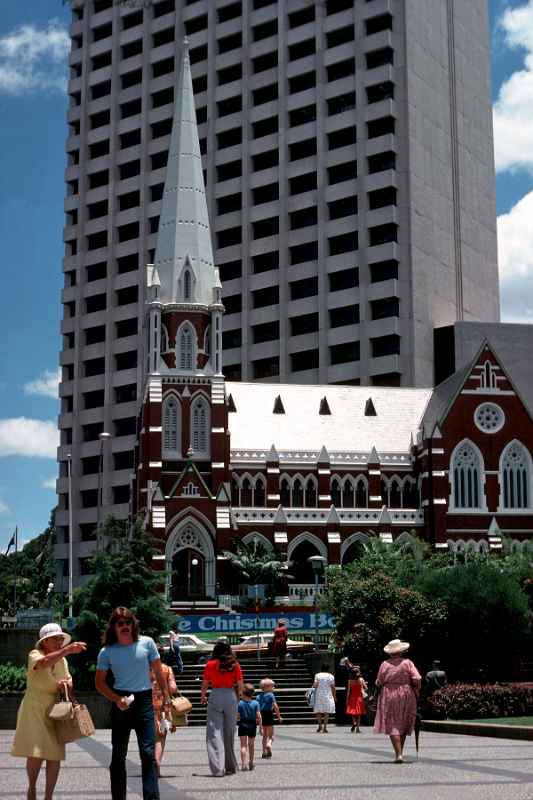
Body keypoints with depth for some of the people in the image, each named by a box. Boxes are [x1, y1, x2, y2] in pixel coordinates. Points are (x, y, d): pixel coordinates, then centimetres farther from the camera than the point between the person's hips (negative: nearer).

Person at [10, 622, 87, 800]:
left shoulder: (62, 660, 8)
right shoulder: (35, 654, -11)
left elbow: (69, 680, 16)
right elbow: (43, 662, -35)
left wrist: (66, 684, -9)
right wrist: (67, 650, -48)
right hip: (35, 711, -5)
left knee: (55, 756, -1)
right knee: (36, 754, -13)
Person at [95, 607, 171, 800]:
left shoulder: (147, 643, -1)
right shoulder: (107, 652, -1)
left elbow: (158, 672, 10)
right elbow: (99, 682, 4)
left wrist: (166, 695, 7)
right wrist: (117, 699, -10)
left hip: (144, 701, -1)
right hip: (121, 702, 1)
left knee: (148, 753, -8)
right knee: (118, 755, 7)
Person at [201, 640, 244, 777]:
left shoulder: (210, 665, -1)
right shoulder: (235, 665, 2)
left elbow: (204, 684, 5)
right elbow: (240, 686, 2)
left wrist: (202, 697, 23)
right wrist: (238, 697, 21)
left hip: (215, 696, -2)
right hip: (231, 697, 2)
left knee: (214, 732, -3)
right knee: (229, 734, 13)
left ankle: (217, 769, -14)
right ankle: (230, 767, 22)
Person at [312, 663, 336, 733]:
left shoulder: (317, 675, 1)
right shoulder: (330, 676, 1)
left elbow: (315, 685, -7)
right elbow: (333, 687, -1)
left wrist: (313, 686, 15)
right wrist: (334, 696, 7)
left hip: (319, 695, 0)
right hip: (328, 696, 0)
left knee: (318, 711, 13)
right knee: (326, 712, 2)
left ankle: (320, 726, 10)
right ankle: (325, 727, -2)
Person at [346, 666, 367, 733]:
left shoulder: (350, 680, -5)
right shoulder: (361, 680, -7)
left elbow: (348, 691, -3)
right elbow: (366, 688, -1)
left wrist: (347, 699, 4)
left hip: (352, 697, 0)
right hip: (359, 697, 0)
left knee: (352, 712, 13)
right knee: (358, 714, 8)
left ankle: (354, 722, -13)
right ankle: (357, 728, 4)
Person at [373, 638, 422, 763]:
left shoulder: (385, 664, -2)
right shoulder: (407, 663, -2)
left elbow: (379, 683, 0)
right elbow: (417, 680, -8)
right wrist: (416, 693, 6)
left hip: (388, 697, -1)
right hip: (406, 696, 1)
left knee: (393, 726, -2)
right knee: (403, 725, 16)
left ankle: (398, 754, -12)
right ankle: (400, 751, 25)